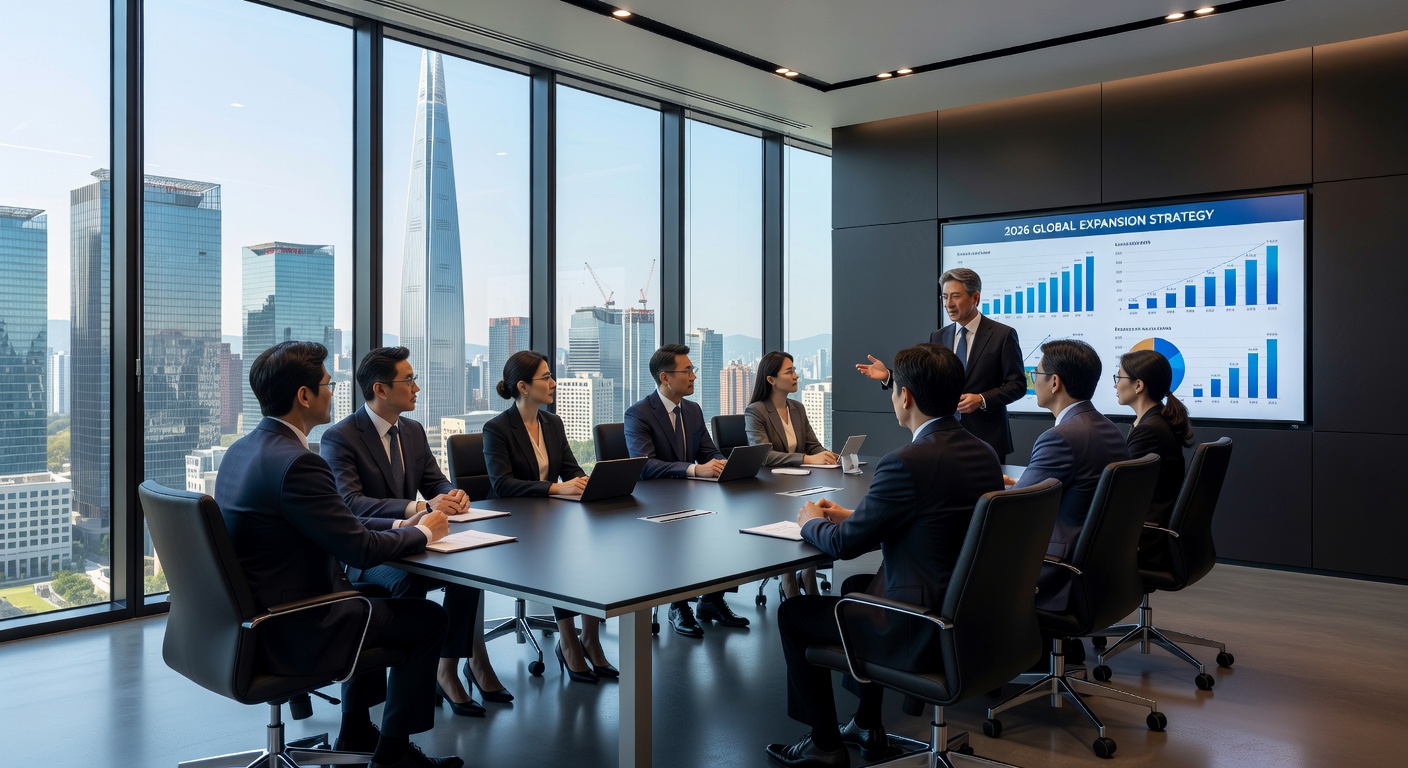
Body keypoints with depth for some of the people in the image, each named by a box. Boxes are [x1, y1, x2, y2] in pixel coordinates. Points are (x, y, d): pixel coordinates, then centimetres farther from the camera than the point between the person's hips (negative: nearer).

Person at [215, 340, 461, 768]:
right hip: (291, 635, -10)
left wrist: (398, 525, 7)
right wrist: (422, 532, -6)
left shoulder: (242, 450, 5)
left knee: (369, 597, 30)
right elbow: (360, 550, -23)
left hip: (252, 617, 10)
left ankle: (356, 732, 38)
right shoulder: (296, 463, -27)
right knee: (427, 619, 3)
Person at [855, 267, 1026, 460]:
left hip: (986, 439, -3)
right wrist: (888, 376, -6)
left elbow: (1017, 384, -4)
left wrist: (982, 400, -18)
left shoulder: (1003, 335, -3)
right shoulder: (938, 338, 10)